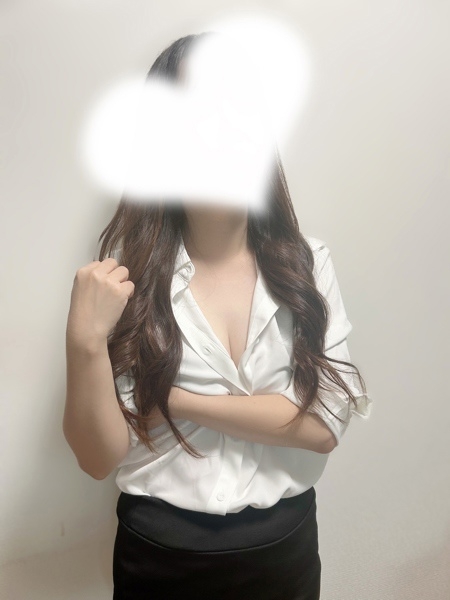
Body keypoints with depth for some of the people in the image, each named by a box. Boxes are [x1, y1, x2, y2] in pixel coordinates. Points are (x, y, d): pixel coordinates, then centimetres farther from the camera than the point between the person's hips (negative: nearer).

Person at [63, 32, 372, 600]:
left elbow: (324, 423, -15)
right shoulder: (126, 273, -13)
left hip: (286, 549, 2)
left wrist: (173, 399, -18)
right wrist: (85, 340, -30)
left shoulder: (307, 262, -9)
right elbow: (99, 457, -14)